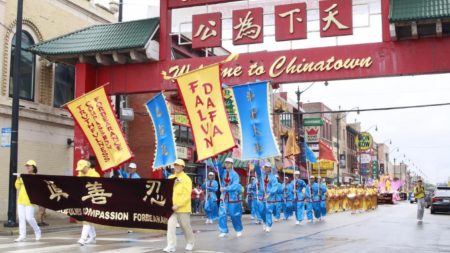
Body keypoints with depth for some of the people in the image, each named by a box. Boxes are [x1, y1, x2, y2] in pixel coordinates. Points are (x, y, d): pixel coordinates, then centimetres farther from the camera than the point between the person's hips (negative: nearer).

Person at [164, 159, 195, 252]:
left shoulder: (186, 179, -8)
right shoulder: (170, 178, 10)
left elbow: (187, 195, -14)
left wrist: (178, 205, -21)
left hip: (183, 208, -4)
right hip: (171, 207, 4)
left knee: (186, 226, 10)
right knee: (171, 225, -9)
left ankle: (190, 243, 31)